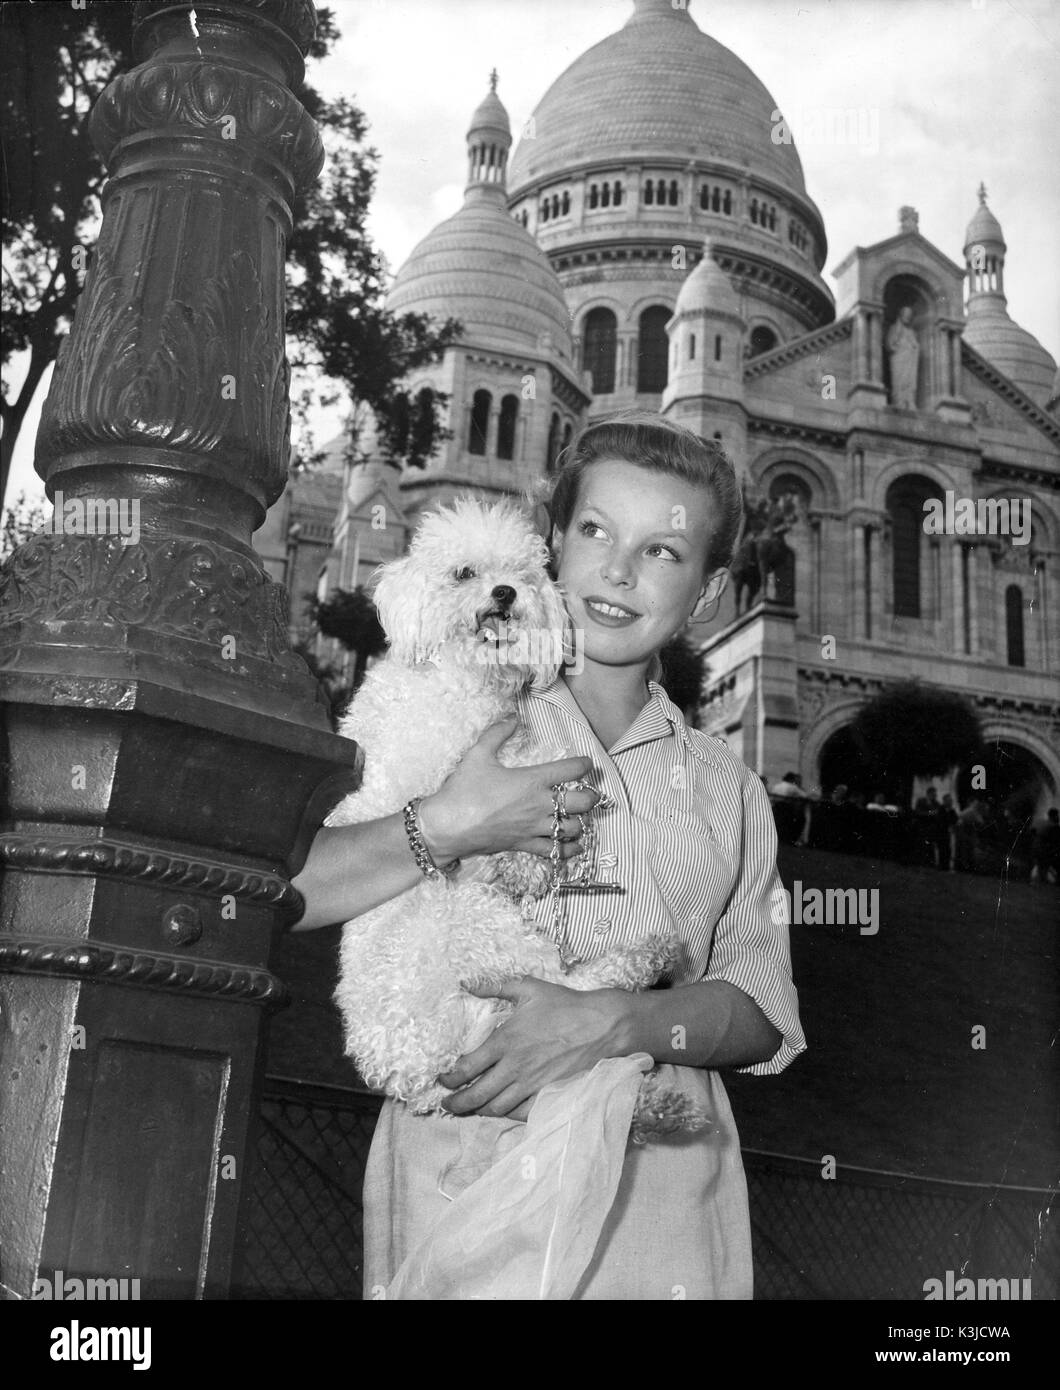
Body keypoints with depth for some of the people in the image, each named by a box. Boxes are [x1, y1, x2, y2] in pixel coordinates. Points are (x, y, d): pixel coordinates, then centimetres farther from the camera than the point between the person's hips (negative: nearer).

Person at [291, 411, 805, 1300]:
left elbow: (761, 1015, 4)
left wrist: (618, 1021, -14)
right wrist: (447, 829, -17)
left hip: (663, 1197, 3)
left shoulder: (726, 787, 12)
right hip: (460, 1172, -2)